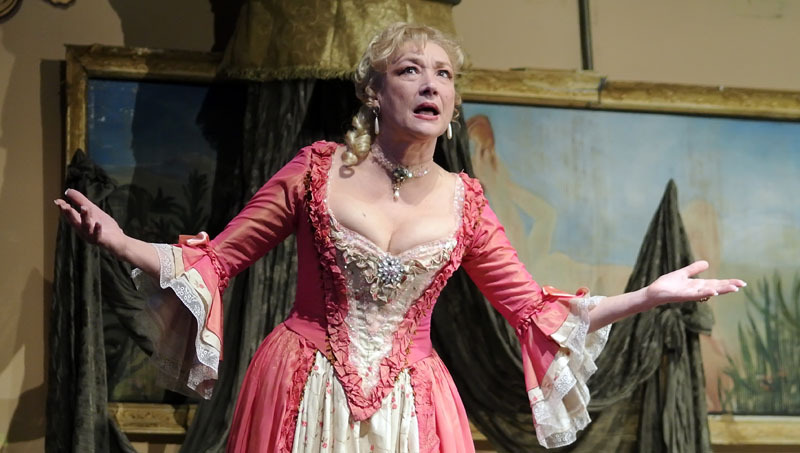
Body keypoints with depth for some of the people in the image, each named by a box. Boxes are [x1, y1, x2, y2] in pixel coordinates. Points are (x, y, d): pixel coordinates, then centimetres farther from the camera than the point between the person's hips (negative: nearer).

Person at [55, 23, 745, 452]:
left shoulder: (462, 201, 3)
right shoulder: (318, 169, -3)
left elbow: (533, 310, 9)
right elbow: (217, 259, 0)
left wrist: (651, 295, 5)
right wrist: (121, 242, -16)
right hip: (302, 395, -2)